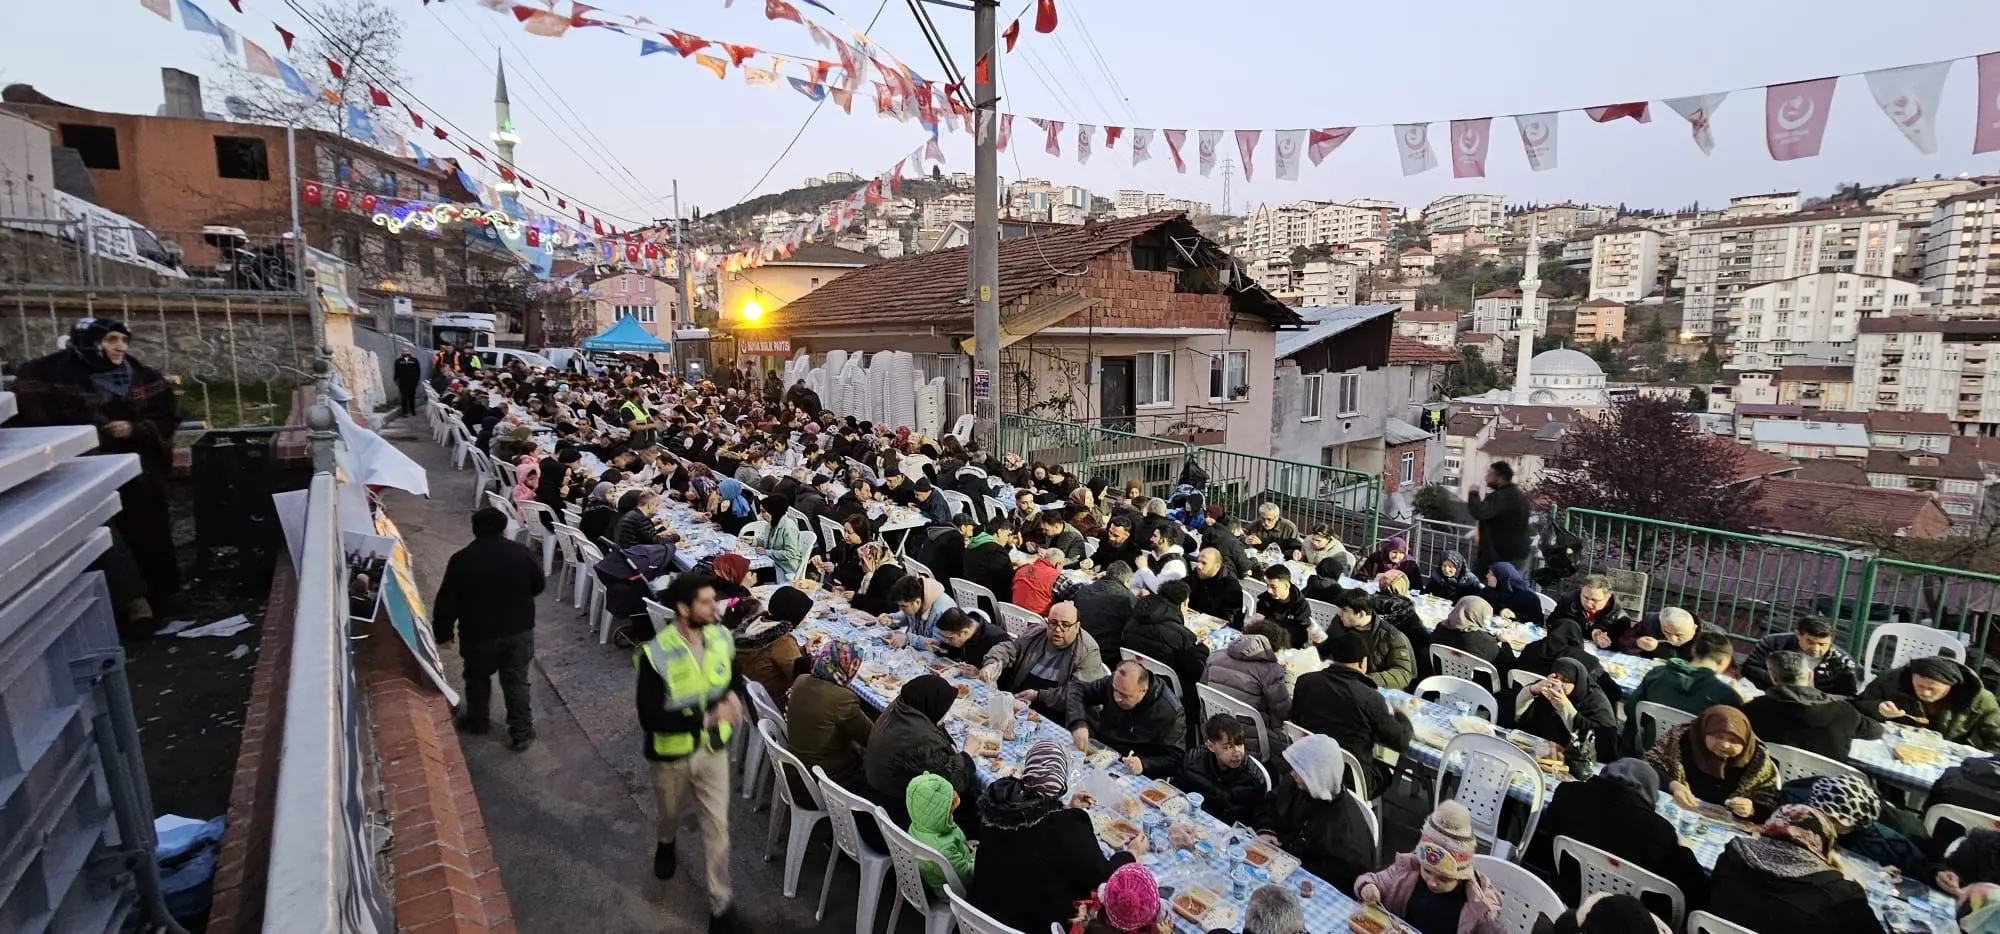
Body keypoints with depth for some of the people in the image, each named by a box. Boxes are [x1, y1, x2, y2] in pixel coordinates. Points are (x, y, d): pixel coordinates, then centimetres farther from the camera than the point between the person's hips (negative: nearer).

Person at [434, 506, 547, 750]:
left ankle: (476, 721, 40)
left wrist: (443, 633, 5)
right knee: (516, 681, 11)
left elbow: (446, 603, -8)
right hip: (520, 630, 1)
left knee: (477, 678, 22)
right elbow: (539, 586, 4)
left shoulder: (461, 560, -13)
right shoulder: (522, 552, -9)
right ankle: (521, 732, 16)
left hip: (479, 632, -1)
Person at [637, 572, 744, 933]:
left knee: (717, 826, 7)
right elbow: (650, 719, -27)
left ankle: (721, 902, 24)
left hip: (713, 749, 2)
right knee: (672, 813, 25)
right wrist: (706, 716, -35)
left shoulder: (722, 639, -13)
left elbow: (736, 677, 6)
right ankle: (665, 843, 61)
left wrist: (732, 695, -18)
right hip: (672, 754, -2)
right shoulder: (656, 656, -28)